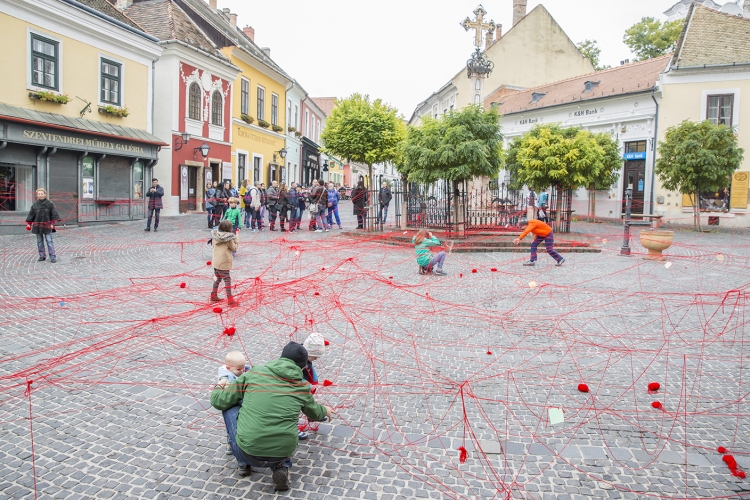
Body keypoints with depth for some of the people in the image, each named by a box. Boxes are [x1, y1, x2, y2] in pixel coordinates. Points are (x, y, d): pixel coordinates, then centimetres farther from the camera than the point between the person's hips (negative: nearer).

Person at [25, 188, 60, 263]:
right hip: (37, 225, 4)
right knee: (39, 242, 8)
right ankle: (42, 256, 17)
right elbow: (31, 214, 10)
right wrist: (29, 224, 6)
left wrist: (52, 223, -7)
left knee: (49, 241, -5)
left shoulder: (49, 203, -2)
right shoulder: (35, 204, 6)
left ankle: (53, 257, -4)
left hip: (47, 225, -4)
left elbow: (54, 214, -2)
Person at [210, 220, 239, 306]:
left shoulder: (214, 236, 0)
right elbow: (234, 248, -5)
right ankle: (230, 299, -1)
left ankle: (214, 295, 31)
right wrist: (236, 240, 9)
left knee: (217, 278, 22)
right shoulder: (229, 238, -15)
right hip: (224, 262, -6)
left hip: (215, 261, 6)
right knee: (227, 280, 0)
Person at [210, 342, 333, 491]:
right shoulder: (302, 387, 4)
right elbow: (314, 413, 24)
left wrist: (218, 388, 28)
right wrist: (325, 410, 48)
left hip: (249, 452, -1)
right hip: (283, 453, 1)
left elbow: (220, 402, 5)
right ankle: (282, 467, 14)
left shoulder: (252, 374, -1)